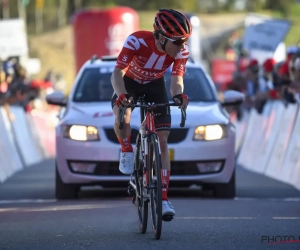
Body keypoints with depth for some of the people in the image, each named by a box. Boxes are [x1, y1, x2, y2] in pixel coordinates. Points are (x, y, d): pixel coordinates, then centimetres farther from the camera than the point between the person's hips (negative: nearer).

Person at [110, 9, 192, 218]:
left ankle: (163, 198, -5)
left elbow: (177, 79, -29)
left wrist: (178, 95, -52)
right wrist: (121, 95, -57)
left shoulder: (181, 51, -27)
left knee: (162, 141, -7)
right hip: (130, 82, -2)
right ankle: (127, 151, -5)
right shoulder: (137, 41, -36)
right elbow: (118, 73, -39)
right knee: (122, 115, -36)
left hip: (155, 85, 2)